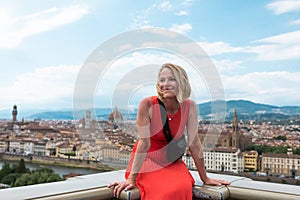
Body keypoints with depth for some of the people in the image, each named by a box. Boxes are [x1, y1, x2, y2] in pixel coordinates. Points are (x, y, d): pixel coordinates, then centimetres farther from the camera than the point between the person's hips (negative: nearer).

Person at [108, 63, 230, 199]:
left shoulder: (189, 106, -12)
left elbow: (194, 143, -7)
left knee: (184, 188, -25)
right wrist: (131, 179, -19)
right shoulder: (148, 104, -21)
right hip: (147, 159, -3)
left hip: (170, 160, 3)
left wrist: (205, 179, -2)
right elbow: (144, 143, -20)